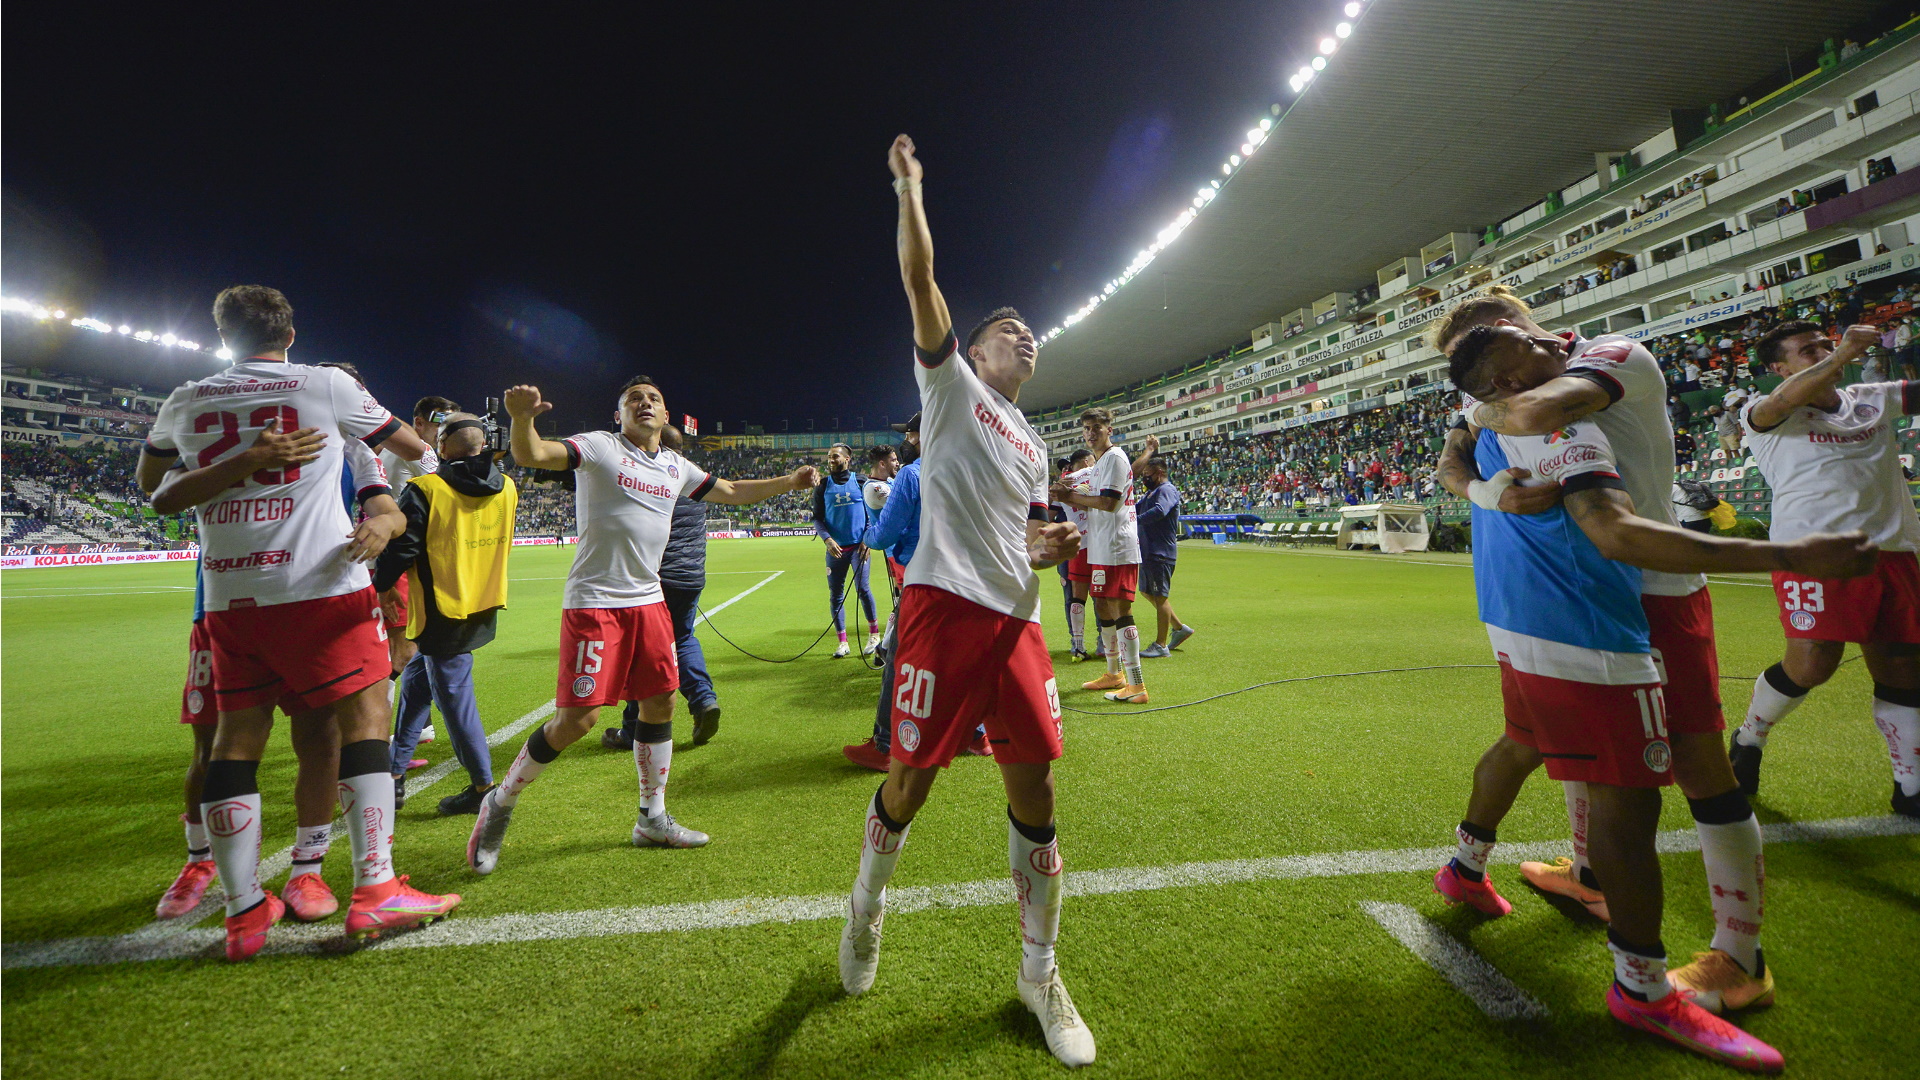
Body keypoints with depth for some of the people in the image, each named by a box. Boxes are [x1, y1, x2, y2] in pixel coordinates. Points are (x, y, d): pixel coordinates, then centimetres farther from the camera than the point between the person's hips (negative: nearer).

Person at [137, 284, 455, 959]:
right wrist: (426, 444, 37)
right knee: (364, 717, -2)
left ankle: (243, 912, 12)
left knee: (237, 737, 8)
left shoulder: (187, 402, 13)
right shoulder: (328, 385, 2)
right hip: (318, 586, -4)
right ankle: (375, 891, -5)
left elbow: (151, 475, 32)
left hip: (229, 598, 4)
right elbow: (412, 448, 15)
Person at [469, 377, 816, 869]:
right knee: (576, 719, -7)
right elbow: (532, 456, -20)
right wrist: (521, 417, -41)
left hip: (648, 600, 6)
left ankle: (653, 819, 24)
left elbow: (731, 491, 23)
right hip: (594, 602, -6)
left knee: (660, 703, 8)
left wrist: (789, 481, 18)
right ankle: (500, 803, 19)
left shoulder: (676, 466, 11)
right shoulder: (599, 447, -6)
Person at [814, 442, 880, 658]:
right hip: (835, 548, 2)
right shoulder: (823, 485, 8)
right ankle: (843, 643, 11)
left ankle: (874, 633, 6)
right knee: (836, 596, 2)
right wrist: (827, 539, -11)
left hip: (858, 545, -2)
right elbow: (817, 518, 6)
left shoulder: (861, 481, 6)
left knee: (862, 588, -12)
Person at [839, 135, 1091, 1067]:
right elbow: (918, 278, -1)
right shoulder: (950, 382, 9)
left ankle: (1039, 975, 24)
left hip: (1016, 620, 6)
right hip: (944, 607, -6)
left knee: (1035, 791, 6)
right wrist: (908, 187, 3)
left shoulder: (1032, 446, 25)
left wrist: (1048, 547, 8)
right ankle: (866, 904, 36)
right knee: (909, 783, 3)